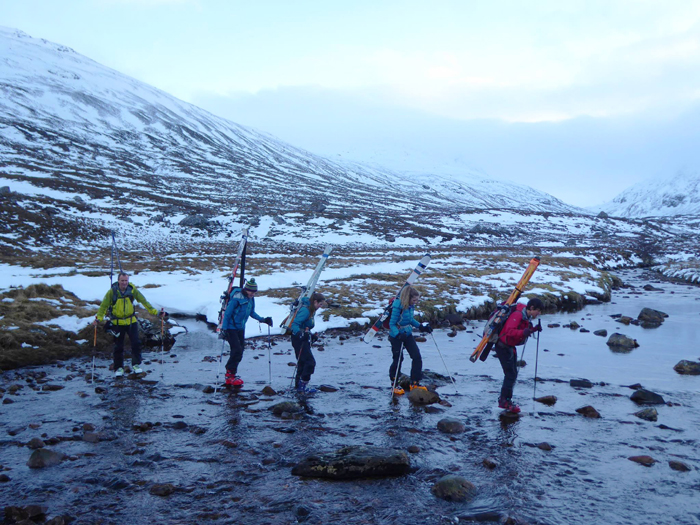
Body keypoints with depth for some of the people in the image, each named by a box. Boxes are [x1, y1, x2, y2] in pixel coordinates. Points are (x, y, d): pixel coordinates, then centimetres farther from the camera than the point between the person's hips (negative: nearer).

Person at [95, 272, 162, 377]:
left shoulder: (132, 290, -8)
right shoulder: (112, 291, -12)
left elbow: (144, 301, -1)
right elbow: (104, 305, -8)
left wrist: (154, 312, -5)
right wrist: (98, 318, -20)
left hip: (131, 321, 1)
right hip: (117, 323, -1)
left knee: (136, 343, -6)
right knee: (118, 347, 6)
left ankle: (136, 365, 10)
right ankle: (119, 368, 20)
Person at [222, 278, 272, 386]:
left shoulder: (251, 299, 2)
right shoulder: (237, 298, -22)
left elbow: (251, 312, 16)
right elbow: (227, 313, -19)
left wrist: (263, 320, 6)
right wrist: (224, 329, -23)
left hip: (240, 328, 8)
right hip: (231, 328, -8)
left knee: (239, 351, 8)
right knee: (237, 350, -13)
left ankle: (230, 374, 20)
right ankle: (230, 375, -1)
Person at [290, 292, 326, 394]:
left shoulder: (311, 310, 13)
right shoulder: (305, 310, -18)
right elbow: (295, 324, -27)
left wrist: (311, 335, 19)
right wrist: (300, 334, -41)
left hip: (304, 339, 10)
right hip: (299, 340, -10)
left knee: (303, 363, 14)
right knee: (310, 362, -10)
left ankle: (299, 386, 22)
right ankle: (302, 386, -3)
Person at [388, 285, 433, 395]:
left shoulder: (410, 305, -2)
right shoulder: (397, 307, -24)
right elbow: (392, 324, -20)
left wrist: (421, 327, 5)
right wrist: (399, 335, -35)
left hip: (408, 334, 7)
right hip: (396, 336, -7)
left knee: (417, 357, 0)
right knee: (398, 359, 1)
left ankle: (415, 383, 11)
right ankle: (394, 385, 21)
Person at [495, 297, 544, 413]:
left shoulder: (527, 317, 6)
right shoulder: (517, 315, -25)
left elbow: (525, 329, 14)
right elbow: (509, 331, -35)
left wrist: (534, 329, -2)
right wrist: (523, 332, -49)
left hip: (510, 347, 10)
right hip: (503, 346, -10)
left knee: (512, 374, 14)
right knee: (510, 374, -9)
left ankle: (504, 400, 23)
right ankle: (505, 401, 0)